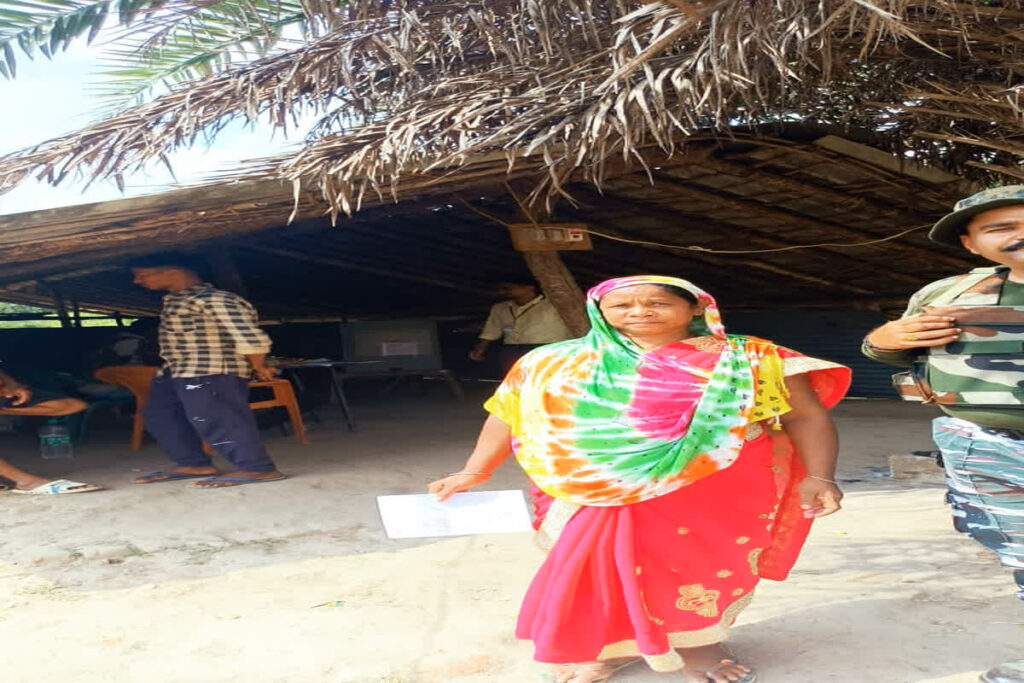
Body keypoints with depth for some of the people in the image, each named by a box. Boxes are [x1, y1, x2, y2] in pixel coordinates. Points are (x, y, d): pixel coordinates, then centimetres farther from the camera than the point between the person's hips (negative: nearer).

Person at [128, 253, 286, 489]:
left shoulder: (213, 299, -17)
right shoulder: (176, 300, 15)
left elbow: (249, 337, -19)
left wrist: (258, 367, -8)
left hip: (212, 372, -11)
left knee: (213, 421, -11)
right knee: (159, 416, 15)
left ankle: (257, 469, -5)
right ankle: (194, 464, 22)